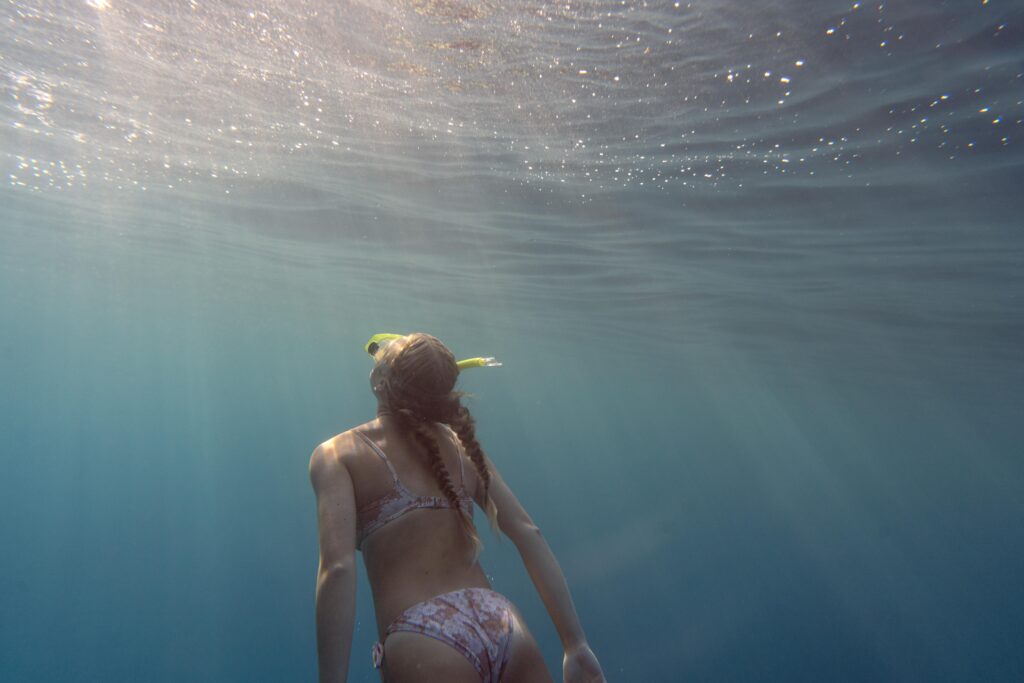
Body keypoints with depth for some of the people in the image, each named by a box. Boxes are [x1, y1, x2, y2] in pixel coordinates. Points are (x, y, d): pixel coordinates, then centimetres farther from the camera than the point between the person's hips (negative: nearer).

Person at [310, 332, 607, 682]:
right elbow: (529, 534, 5)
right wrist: (575, 643, 8)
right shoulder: (461, 445, 12)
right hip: (504, 628, 5)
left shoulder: (336, 454, 2)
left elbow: (338, 568, -12)